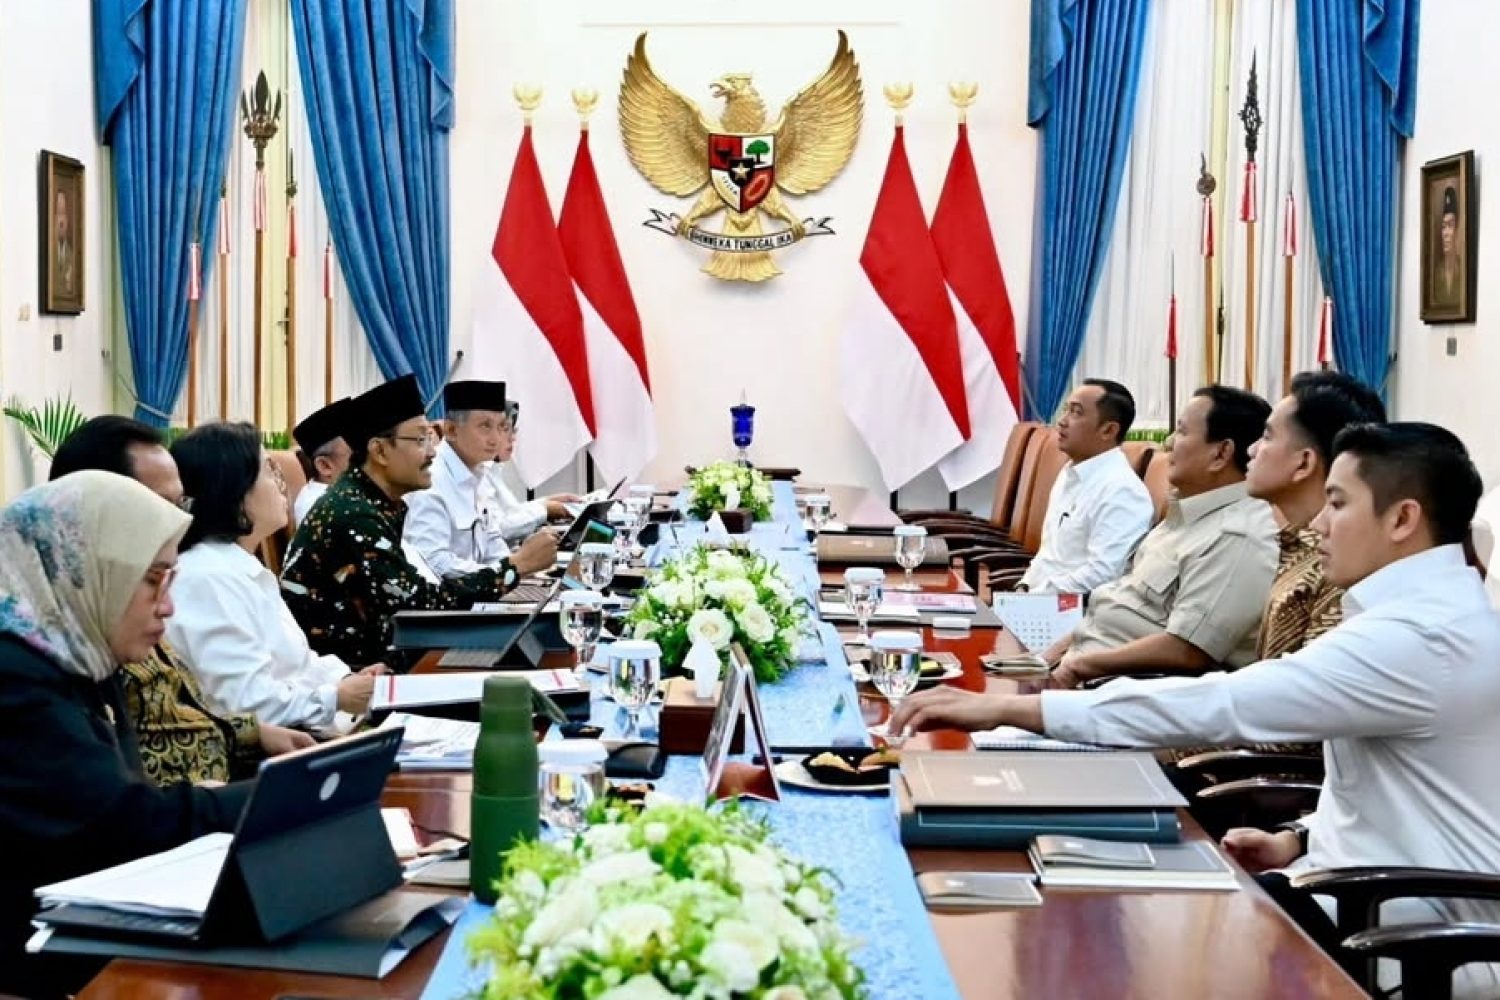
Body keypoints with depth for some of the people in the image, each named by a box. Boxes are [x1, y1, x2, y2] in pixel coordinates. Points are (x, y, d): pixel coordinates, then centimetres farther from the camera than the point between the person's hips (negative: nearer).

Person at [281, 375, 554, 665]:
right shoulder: (354, 516, -20)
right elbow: (423, 602, -21)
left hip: (359, 653, 8)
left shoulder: (378, 502, 7)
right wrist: (517, 565, -17)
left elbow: (409, 596, 4)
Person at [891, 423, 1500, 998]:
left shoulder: (1422, 636, -24)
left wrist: (1005, 707, -27)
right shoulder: (1428, 611, 9)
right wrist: (1302, 838, 5)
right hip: (1385, 892, 9)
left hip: (1414, 939, -9)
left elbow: (1218, 706, -29)